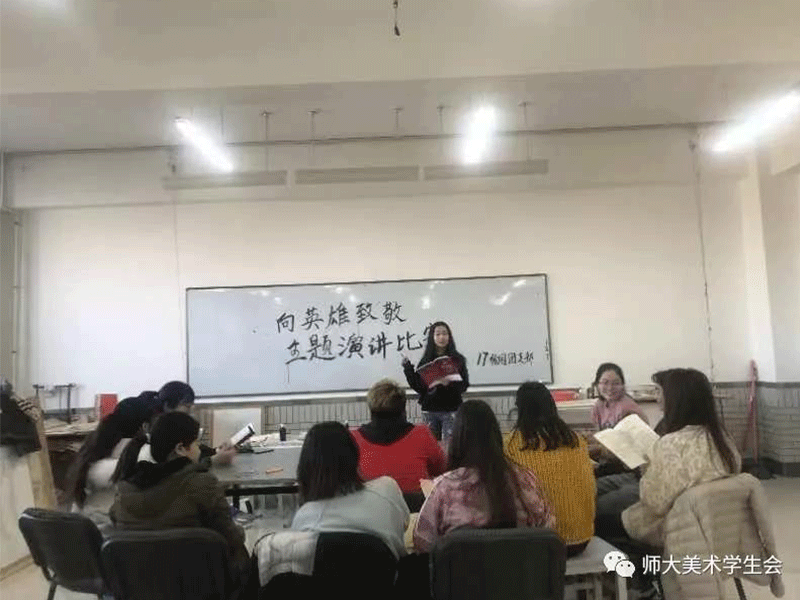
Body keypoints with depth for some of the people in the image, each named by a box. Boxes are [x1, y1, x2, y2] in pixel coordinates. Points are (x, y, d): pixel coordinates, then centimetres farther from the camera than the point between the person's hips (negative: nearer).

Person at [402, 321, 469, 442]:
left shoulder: (457, 359, 4)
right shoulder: (425, 361, 8)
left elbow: (464, 385, -2)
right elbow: (418, 387, 4)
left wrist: (450, 383, -20)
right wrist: (408, 368, -2)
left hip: (451, 410, -2)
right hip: (430, 410, 2)